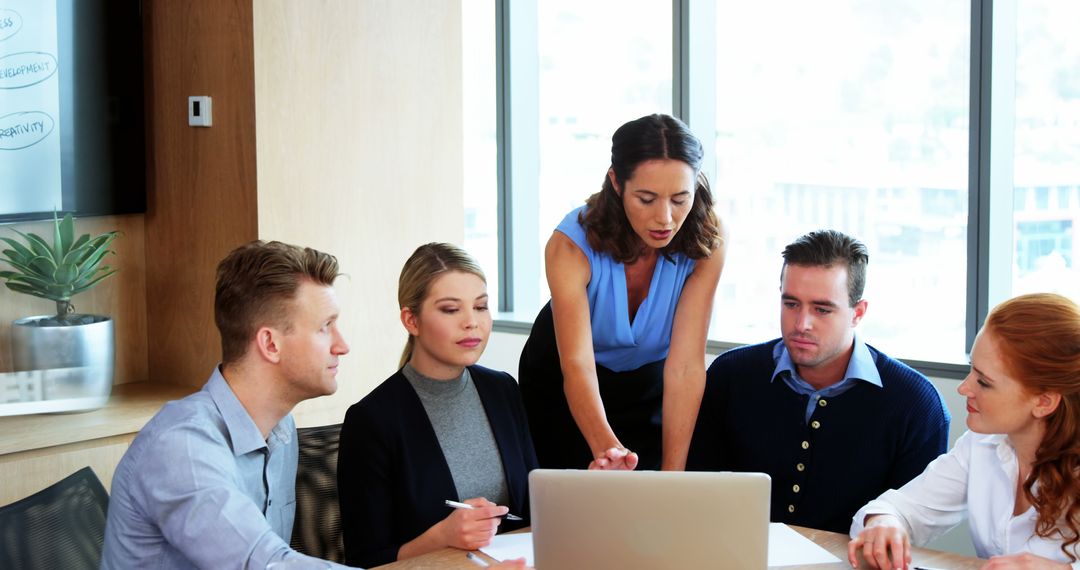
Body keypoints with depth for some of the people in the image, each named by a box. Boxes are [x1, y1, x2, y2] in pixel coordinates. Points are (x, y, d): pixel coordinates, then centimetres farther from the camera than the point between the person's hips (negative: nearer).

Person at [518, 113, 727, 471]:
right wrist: (606, 447, -59)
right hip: (563, 388, -1)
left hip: (648, 384, 1)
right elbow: (577, 365, -40)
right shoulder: (572, 244, -32)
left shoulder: (705, 244, -27)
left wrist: (673, 474, -40)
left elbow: (686, 366, -31)